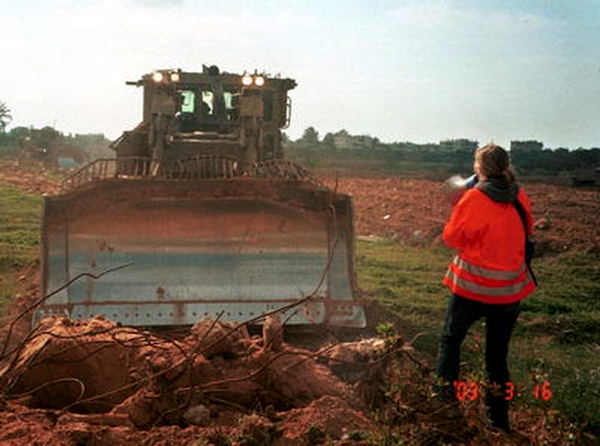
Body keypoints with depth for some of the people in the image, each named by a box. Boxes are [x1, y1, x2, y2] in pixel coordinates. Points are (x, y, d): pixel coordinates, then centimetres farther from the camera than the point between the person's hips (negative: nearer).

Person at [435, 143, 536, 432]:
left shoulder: (474, 198, -15)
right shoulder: (521, 198, -1)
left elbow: (452, 237, -5)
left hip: (472, 286, -4)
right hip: (510, 289, 4)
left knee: (450, 340, 20)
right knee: (498, 354, 15)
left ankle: (445, 395, 16)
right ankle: (499, 421, 20)